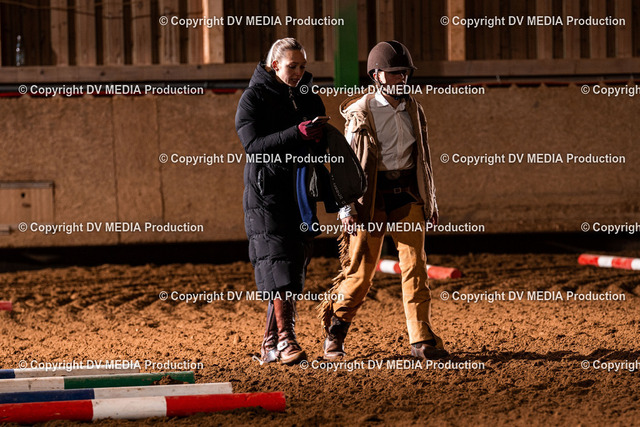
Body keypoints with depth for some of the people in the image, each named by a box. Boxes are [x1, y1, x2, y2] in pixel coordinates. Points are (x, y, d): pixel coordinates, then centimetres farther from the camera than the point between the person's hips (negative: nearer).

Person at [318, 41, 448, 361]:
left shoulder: (414, 110, 11)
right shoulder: (361, 113, -3)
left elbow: (423, 158, 19)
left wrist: (430, 201, 19)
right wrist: (346, 207, -10)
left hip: (408, 195, 4)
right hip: (372, 196, -4)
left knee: (415, 266, -3)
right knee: (360, 270, -1)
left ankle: (422, 340, -1)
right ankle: (334, 336, 16)